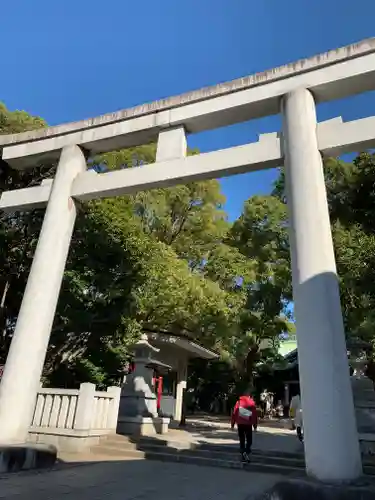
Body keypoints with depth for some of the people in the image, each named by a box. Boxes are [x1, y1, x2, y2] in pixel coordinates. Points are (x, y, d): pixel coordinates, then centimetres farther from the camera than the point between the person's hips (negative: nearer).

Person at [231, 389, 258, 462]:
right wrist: (255, 425, 3)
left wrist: (232, 424, 7)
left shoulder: (239, 402, 5)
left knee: (242, 440, 13)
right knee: (249, 440, 10)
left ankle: (243, 456, 5)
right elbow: (255, 415, -4)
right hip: (248, 424, -2)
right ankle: (247, 452, -13)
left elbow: (234, 413, 2)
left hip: (240, 424, 2)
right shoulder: (252, 403, 0)